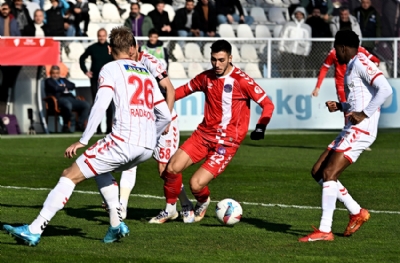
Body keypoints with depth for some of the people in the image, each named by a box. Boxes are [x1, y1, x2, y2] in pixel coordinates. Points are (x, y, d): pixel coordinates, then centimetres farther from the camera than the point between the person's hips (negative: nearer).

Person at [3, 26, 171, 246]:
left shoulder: (111, 69, 5)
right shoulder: (147, 74, 23)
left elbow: (101, 104, -11)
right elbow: (166, 116, 21)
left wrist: (83, 141, -9)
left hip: (123, 141, -7)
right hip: (147, 148, 7)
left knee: (70, 176, -1)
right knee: (101, 169, 33)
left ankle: (34, 230, -10)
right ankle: (116, 224, 20)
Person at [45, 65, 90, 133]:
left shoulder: (63, 79, 33)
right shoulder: (48, 81, 14)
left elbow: (73, 86, 16)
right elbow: (55, 88, -5)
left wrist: (64, 86, 1)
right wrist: (64, 88, 10)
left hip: (70, 97, 7)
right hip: (59, 98, -7)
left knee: (86, 105, -15)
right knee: (68, 105, -42)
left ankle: (80, 125, -13)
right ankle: (66, 126, -26)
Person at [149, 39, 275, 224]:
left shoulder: (241, 80, -11)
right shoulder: (206, 77, 6)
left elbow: (267, 104, -9)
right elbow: (185, 90, 24)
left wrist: (261, 127, -23)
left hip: (227, 142, -5)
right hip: (204, 133, 5)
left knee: (196, 184, -16)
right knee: (172, 168, -10)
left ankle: (202, 203, 22)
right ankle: (170, 209, 16)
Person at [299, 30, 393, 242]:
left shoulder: (360, 63, -11)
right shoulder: (351, 66, 20)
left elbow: (385, 89, -23)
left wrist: (363, 114, -24)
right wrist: (340, 106, 12)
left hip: (361, 130, -10)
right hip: (351, 130, 10)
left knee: (328, 174, -15)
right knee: (317, 171, 10)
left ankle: (325, 230, -14)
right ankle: (356, 213, 14)